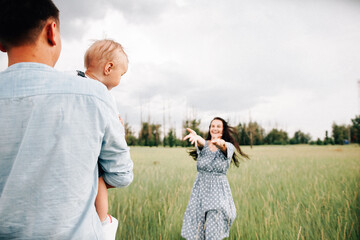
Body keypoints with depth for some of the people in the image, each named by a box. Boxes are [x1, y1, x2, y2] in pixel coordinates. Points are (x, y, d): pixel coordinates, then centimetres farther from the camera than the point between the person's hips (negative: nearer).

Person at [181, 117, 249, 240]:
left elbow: (225, 148, -25)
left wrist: (220, 143, -50)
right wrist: (196, 137, -48)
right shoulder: (203, 144, 3)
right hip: (200, 188, 2)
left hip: (219, 190, -2)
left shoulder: (229, 146, 0)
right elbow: (201, 143, -22)